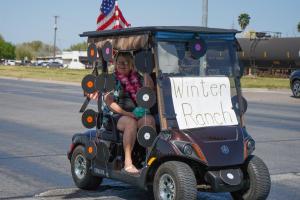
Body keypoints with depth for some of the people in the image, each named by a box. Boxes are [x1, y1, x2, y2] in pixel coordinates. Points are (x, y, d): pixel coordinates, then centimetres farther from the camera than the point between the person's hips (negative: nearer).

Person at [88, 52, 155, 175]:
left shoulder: (137, 78, 17)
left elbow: (150, 89, 0)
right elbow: (109, 102, -6)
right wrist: (127, 113, -17)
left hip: (136, 114, 4)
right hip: (115, 117, -3)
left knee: (149, 119, -28)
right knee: (130, 122, -35)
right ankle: (128, 163, -37)